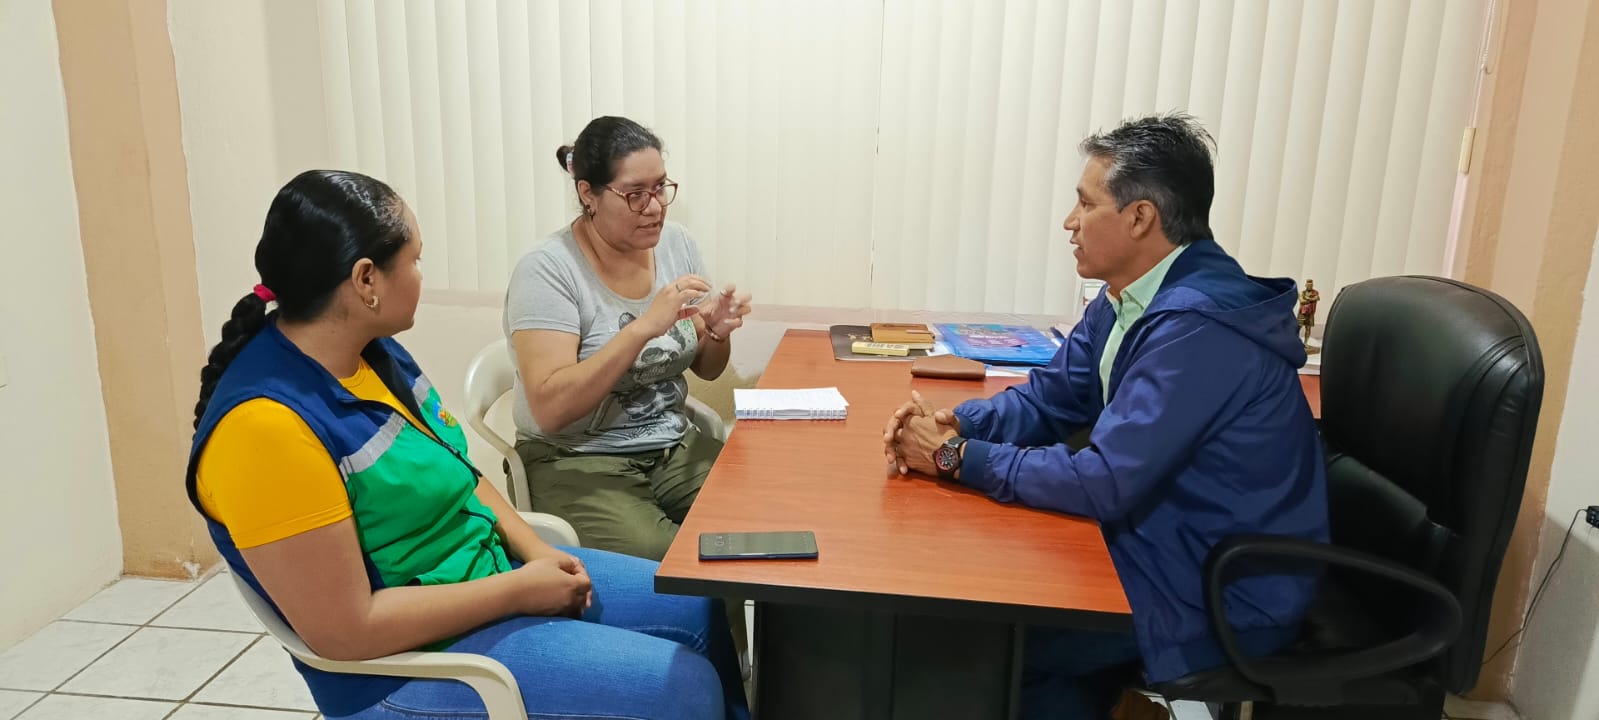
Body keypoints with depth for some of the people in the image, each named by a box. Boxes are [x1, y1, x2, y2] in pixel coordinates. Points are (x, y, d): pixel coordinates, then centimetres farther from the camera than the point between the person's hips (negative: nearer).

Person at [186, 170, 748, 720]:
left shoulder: (371, 350, -1)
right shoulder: (267, 424, -28)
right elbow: (347, 631, -26)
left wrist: (533, 551, -3)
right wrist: (517, 589, -20)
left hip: (485, 571, 8)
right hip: (409, 662, -8)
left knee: (696, 610, 9)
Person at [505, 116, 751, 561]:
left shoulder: (676, 244, 2)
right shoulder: (548, 270, -15)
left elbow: (707, 370, 11)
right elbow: (549, 408, -24)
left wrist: (718, 332, -12)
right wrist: (643, 327, -30)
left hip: (674, 446, 6)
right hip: (578, 461, -5)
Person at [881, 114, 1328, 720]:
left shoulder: (1197, 328, -28)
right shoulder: (1131, 297, 3)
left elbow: (1104, 483, -30)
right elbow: (1047, 399, 8)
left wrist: (955, 457, -21)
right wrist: (953, 424, -10)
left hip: (1223, 598, -8)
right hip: (1166, 547, 8)